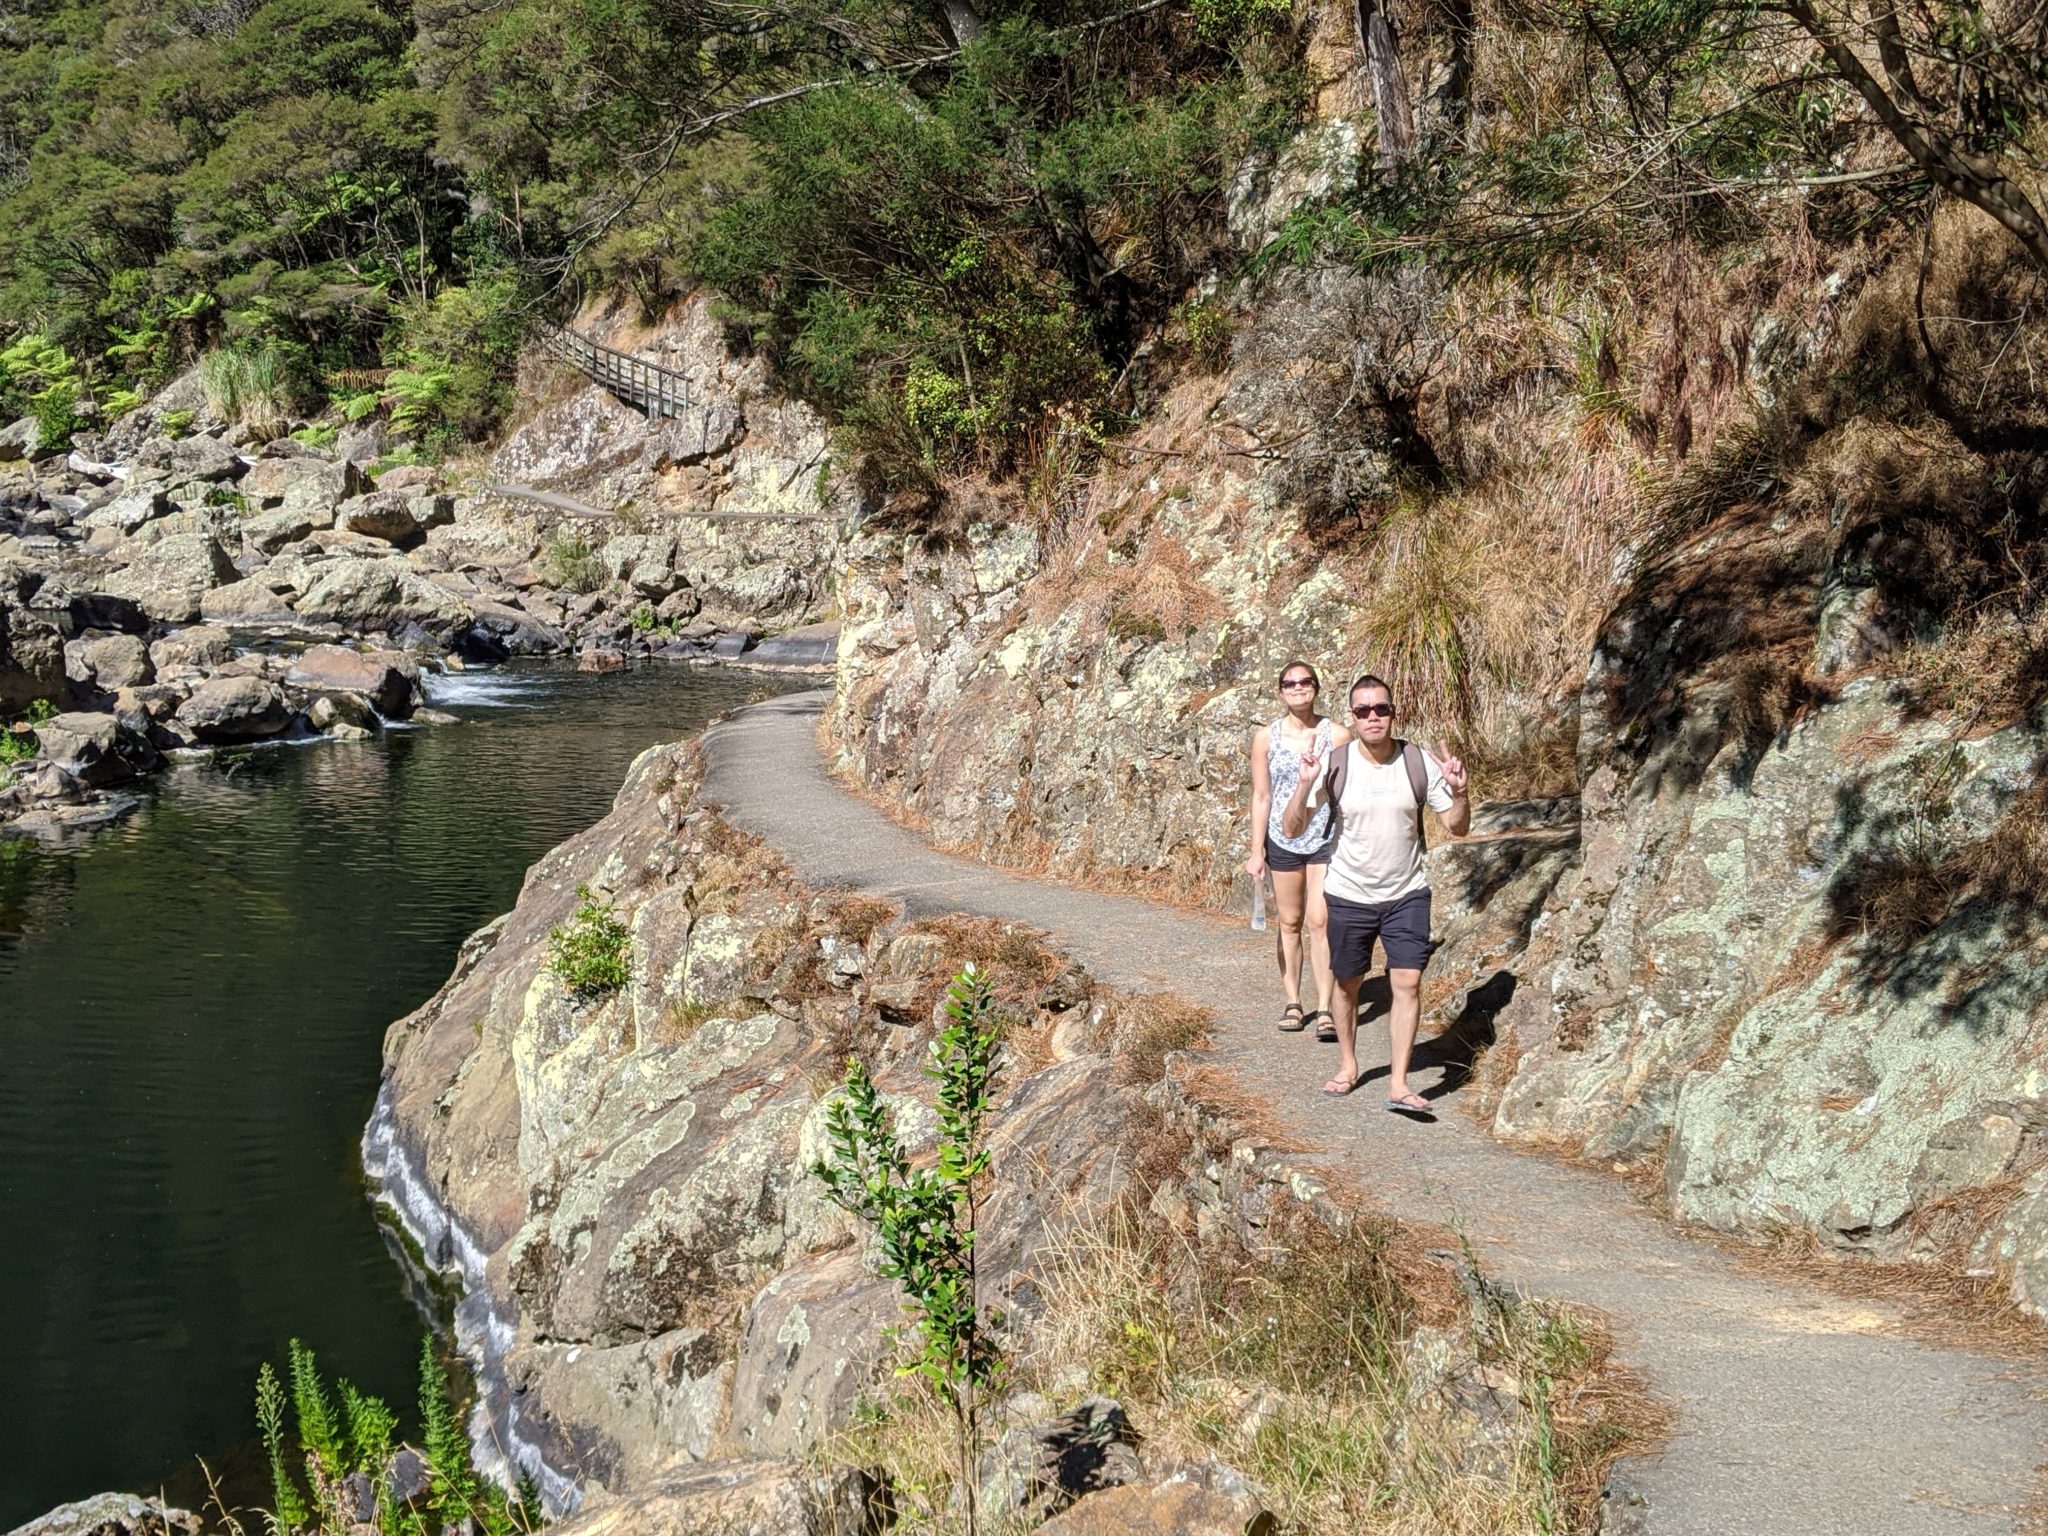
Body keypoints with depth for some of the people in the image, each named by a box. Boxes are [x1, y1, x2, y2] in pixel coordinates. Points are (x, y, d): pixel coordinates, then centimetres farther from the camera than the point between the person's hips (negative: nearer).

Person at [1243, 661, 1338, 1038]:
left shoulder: (1335, 735, -3)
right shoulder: (1266, 738, -1)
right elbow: (1261, 797, 2)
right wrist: (1256, 851, 1)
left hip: (1325, 838, -1)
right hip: (1283, 841, 1)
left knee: (1319, 922, -8)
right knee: (1290, 923, 9)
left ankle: (1324, 1009, -5)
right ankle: (1293, 1002, 18)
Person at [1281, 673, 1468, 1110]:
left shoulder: (1420, 762, -8)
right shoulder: (1333, 765, -11)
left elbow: (1458, 828, -1)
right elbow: (1291, 828, -12)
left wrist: (1459, 794, -22)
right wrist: (1305, 784, -28)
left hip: (1407, 894, 0)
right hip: (1348, 894, 0)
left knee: (1408, 982, -9)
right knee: (1347, 983, 13)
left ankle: (1398, 1084, -6)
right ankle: (1347, 1066, 33)